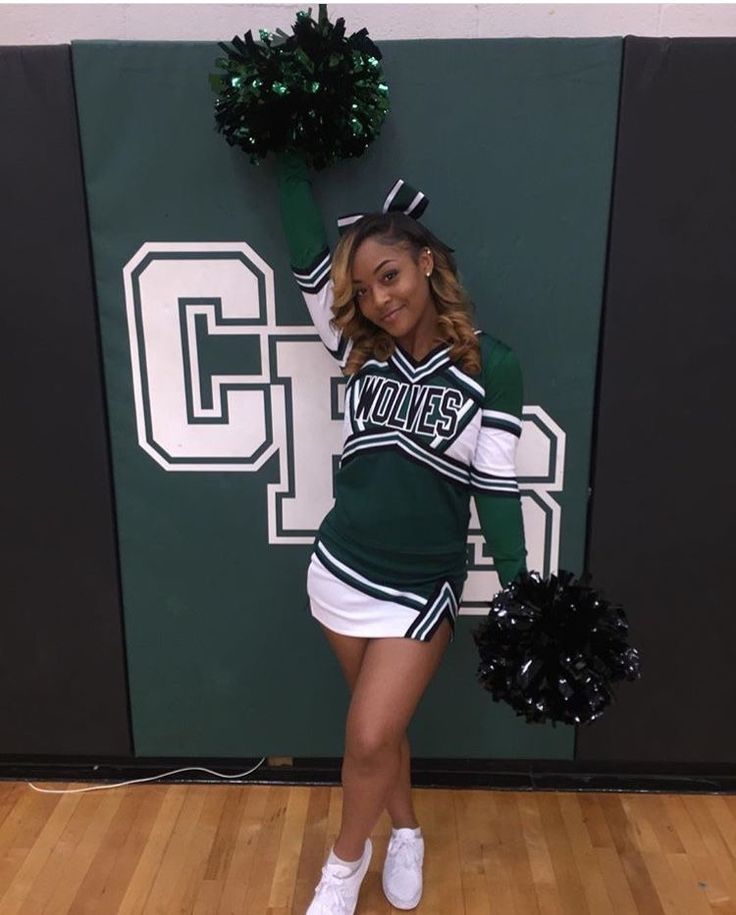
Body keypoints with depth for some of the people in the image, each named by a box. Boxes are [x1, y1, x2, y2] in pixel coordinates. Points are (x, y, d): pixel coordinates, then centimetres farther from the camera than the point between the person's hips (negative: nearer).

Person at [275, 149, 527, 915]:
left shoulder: (490, 366, -9)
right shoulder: (364, 353, 0)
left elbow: (496, 483, -9)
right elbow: (308, 261, -1)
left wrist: (520, 591, -12)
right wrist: (290, 161, 2)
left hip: (420, 590, -3)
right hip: (340, 572, 4)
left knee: (369, 738, 1)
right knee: (381, 726, 19)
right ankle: (407, 834, 46)